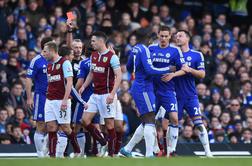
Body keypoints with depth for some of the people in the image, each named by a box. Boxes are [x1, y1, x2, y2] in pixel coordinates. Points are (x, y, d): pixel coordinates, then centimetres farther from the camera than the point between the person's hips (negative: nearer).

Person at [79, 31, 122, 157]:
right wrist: (84, 86, 11)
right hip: (95, 94, 8)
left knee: (109, 123, -3)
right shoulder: (93, 55, 11)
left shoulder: (112, 57, -12)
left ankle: (111, 153, 4)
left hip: (106, 95, -8)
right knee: (85, 120, 0)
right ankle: (103, 143, 14)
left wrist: (112, 93, -25)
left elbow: (119, 76, -17)